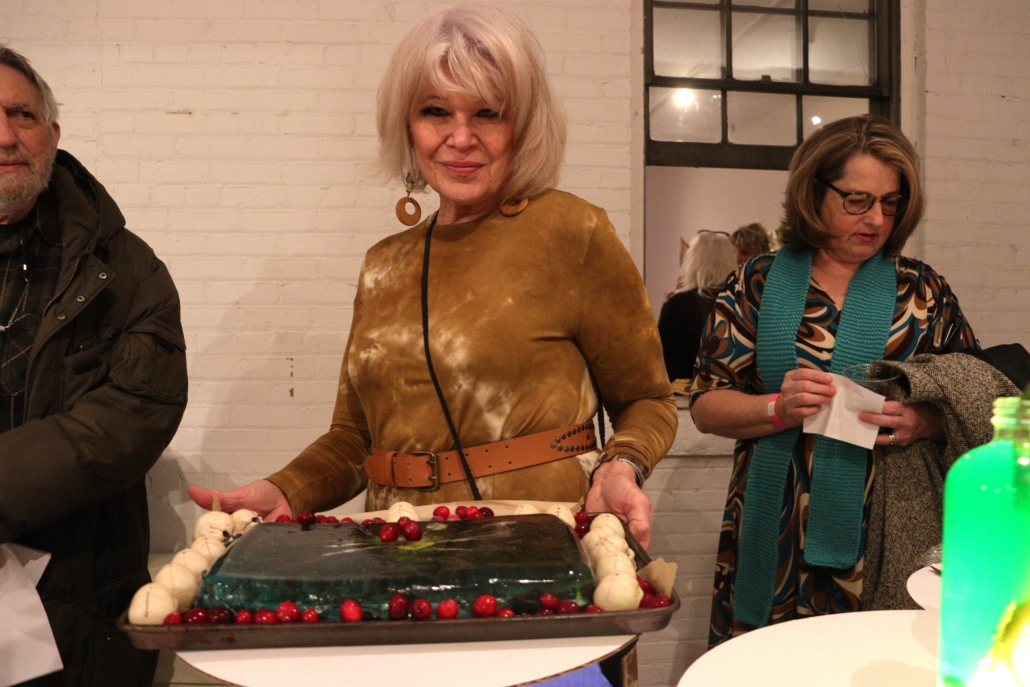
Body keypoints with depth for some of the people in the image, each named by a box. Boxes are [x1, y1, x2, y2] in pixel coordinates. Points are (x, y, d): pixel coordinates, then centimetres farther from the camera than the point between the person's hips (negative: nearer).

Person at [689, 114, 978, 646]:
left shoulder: (923, 293, 7)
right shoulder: (757, 283, 4)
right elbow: (705, 406, 1)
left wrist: (921, 422, -14)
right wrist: (778, 408, -16)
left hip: (879, 539, 1)